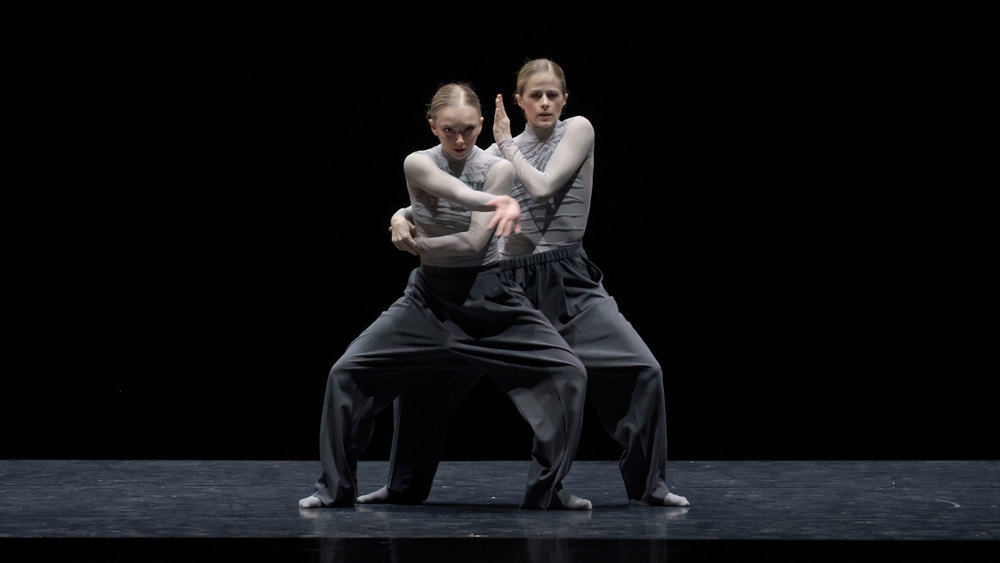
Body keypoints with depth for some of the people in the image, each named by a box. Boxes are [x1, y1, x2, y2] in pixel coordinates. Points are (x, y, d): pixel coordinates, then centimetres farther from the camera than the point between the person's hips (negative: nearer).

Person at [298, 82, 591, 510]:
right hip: (430, 297, 0)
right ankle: (336, 487, 5)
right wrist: (502, 203, -48)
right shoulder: (418, 165, -7)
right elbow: (458, 193, -30)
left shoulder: (498, 169, -7)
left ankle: (547, 488, -4)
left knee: (568, 372, -15)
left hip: (488, 297, 0)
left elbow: (475, 242, -16)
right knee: (346, 371, -10)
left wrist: (419, 244, -7)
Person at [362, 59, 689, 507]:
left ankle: (648, 484, 0)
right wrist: (403, 216, -14)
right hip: (506, 282, 3)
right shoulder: (501, 153, 10)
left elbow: (543, 187, -13)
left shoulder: (577, 130, 1)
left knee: (641, 370, -16)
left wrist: (507, 143, -1)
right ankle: (405, 485, 11)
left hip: (566, 282, -3)